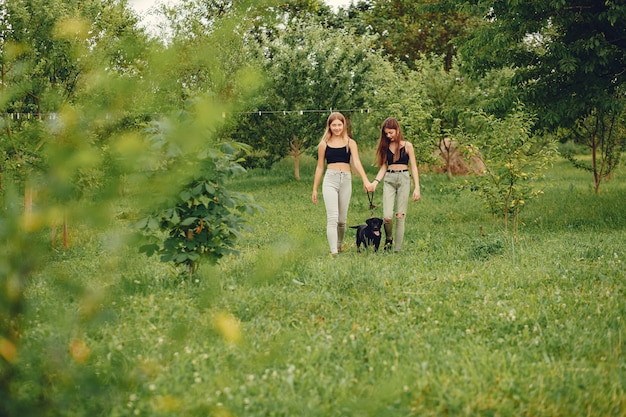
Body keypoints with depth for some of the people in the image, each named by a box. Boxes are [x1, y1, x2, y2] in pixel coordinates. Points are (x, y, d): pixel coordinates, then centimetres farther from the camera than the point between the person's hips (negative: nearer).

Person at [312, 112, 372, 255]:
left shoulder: (350, 143, 8)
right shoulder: (324, 144, 7)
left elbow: (356, 162, -3)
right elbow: (320, 167, 13)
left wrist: (365, 180, -18)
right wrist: (315, 189, 12)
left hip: (346, 180, 2)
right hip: (330, 180, -2)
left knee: (342, 219, 8)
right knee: (332, 218, -13)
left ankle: (339, 245, 30)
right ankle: (333, 252, -17)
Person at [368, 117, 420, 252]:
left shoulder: (407, 146, 3)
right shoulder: (385, 146, 11)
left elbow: (413, 167, 3)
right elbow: (383, 167, 12)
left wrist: (417, 187, -4)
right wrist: (375, 182, -4)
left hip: (404, 179, -2)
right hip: (389, 180, 2)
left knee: (400, 216, -4)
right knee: (387, 216, -12)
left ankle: (397, 249, 2)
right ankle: (388, 238, 17)